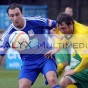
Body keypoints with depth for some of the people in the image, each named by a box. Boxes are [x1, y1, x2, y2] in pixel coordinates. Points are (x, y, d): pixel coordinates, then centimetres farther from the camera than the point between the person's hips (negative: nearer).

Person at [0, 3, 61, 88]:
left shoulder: (36, 21, -15)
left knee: (52, 80, -28)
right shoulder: (8, 35, -10)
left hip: (46, 57, -2)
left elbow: (57, 25, -3)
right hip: (28, 62, 2)